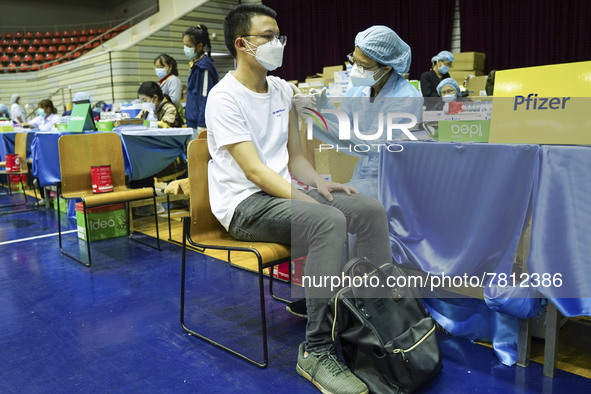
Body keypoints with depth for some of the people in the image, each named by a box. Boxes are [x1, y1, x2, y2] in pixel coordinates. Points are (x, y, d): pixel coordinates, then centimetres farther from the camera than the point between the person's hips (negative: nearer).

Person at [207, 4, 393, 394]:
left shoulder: (282, 90, 12)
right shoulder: (225, 97, -11)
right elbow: (254, 171, -20)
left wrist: (319, 183, -5)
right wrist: (309, 202, -28)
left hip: (282, 190, 8)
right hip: (243, 203, -7)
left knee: (372, 210, -8)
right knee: (330, 222, -33)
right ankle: (317, 351, -25)